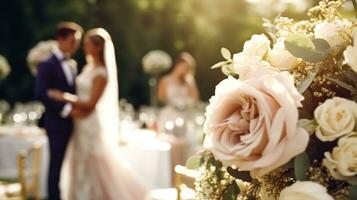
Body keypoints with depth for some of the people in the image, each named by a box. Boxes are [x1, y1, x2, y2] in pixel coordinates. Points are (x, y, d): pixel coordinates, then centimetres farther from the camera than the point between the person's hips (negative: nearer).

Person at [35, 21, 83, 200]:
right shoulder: (47, 65, -7)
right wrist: (65, 109, -20)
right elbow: (41, 94, -18)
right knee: (56, 166, -2)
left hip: (71, 123, 7)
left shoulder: (71, 67, 16)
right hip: (57, 124, -7)